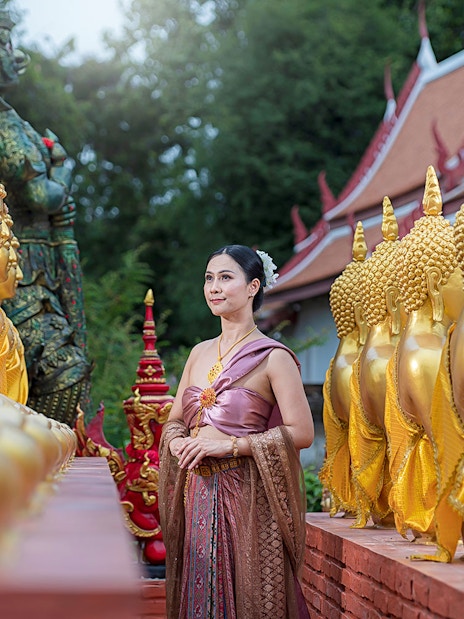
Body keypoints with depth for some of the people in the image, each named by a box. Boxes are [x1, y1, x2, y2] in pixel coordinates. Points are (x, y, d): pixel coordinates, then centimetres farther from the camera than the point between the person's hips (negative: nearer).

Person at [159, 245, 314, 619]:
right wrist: (178, 443, -5)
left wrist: (230, 445, -16)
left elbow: (301, 432, -12)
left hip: (246, 496, -6)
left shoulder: (272, 357, -6)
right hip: (197, 493, 6)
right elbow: (174, 421, 19)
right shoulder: (200, 352, 13)